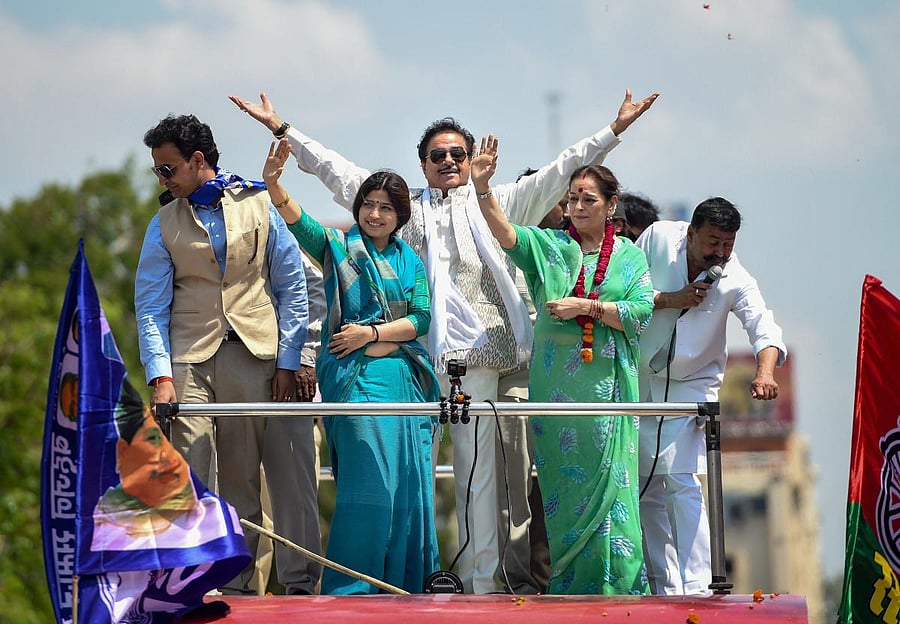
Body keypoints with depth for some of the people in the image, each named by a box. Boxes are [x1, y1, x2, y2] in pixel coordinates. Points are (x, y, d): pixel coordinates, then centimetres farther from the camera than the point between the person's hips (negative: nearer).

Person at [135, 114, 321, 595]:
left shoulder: (260, 206, 8)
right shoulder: (164, 225, 12)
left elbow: (292, 286, 8)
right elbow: (150, 307, 7)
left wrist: (287, 362, 0)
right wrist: (160, 376, -6)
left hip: (255, 356, -1)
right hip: (190, 360, 1)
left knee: (243, 478, -2)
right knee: (189, 475, -9)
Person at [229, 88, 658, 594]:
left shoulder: (496, 203, 17)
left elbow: (563, 171, 16)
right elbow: (336, 170, 19)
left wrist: (614, 130, 11)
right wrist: (282, 129, 17)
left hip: (476, 348, -1)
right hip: (414, 351, 1)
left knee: (478, 466, -1)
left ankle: (482, 579, 0)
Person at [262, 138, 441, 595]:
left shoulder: (409, 261, 15)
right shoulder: (338, 247, 4)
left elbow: (421, 318, 5)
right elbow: (299, 221, -14)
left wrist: (372, 333, -9)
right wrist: (273, 185, -33)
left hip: (405, 378, 4)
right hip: (357, 378, -4)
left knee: (408, 483, 4)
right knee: (368, 482, -10)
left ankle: (405, 584, 13)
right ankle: (350, 589, -3)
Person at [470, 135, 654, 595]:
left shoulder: (630, 256, 10)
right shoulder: (547, 246, 9)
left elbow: (641, 312, -2)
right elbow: (505, 234, -10)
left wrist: (586, 307, -11)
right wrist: (483, 189, -25)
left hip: (608, 385, 0)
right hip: (556, 384, 0)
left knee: (607, 481, -4)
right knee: (561, 484, 1)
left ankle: (615, 583, 0)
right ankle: (566, 586, 7)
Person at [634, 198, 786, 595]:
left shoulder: (735, 281, -17)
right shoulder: (657, 239, -11)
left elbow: (764, 328, -31)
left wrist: (765, 372, -50)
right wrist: (667, 300, -21)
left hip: (690, 386, -3)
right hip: (638, 380, 3)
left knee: (682, 481, -18)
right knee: (647, 488, 6)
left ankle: (696, 588, -21)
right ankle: (664, 587, 15)